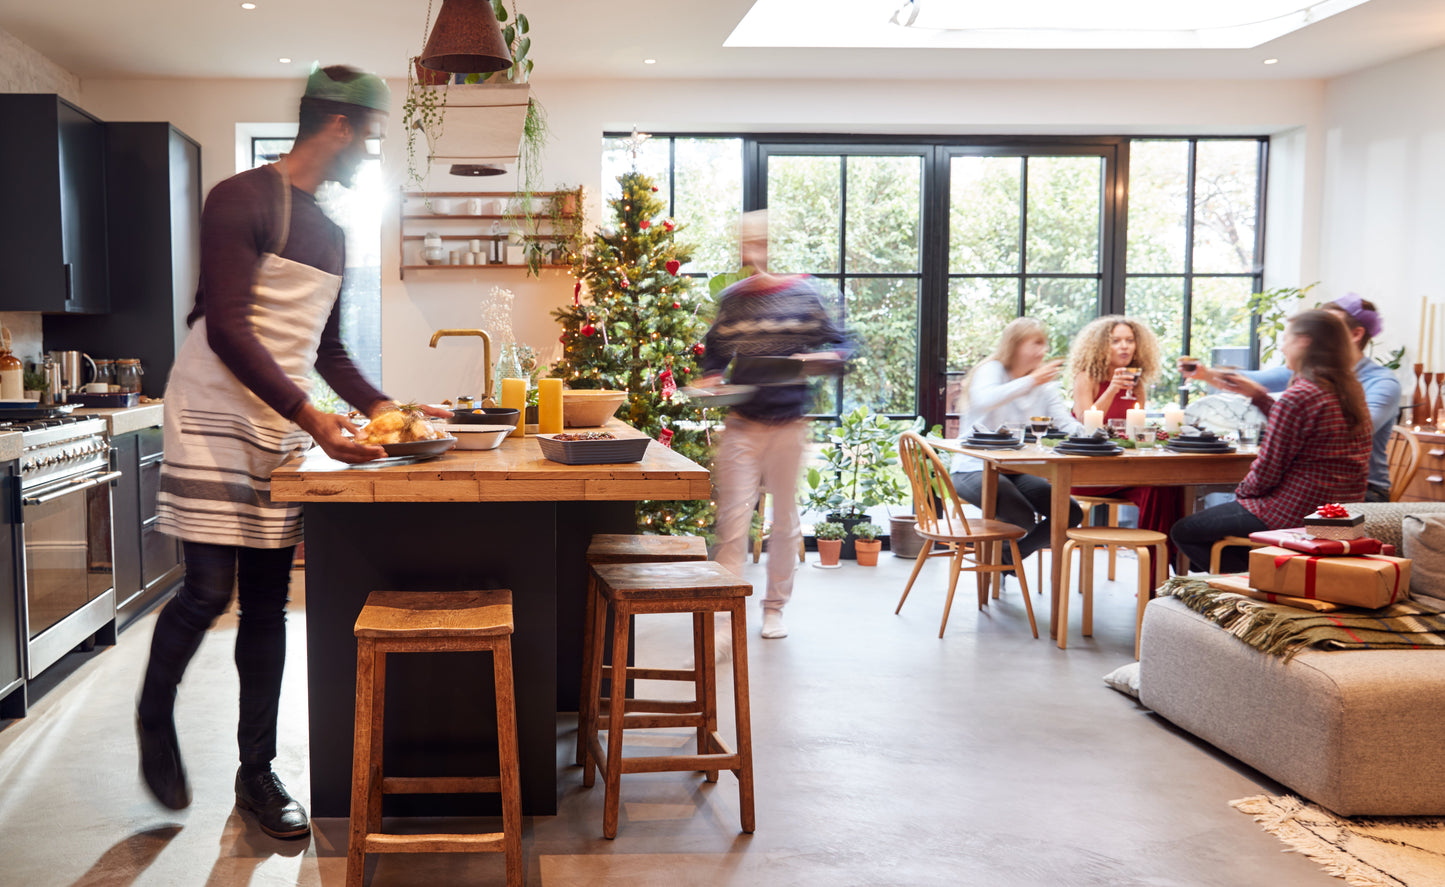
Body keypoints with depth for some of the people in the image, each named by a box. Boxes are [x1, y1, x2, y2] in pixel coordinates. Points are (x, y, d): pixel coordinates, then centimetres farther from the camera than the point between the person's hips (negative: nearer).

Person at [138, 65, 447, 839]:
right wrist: (314, 418, -23)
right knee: (208, 590, -8)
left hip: (283, 433, 7)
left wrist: (381, 406, 9)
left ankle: (257, 773, 14)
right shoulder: (243, 201, -9)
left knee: (267, 601, 6)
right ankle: (154, 719, 22)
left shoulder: (331, 235, 16)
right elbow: (227, 332, -17)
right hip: (215, 422, -7)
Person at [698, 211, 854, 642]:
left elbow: (841, 344, 4)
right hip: (742, 424, 1)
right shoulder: (732, 299, 6)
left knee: (785, 519, 10)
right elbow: (715, 351, 17)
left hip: (789, 424, -1)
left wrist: (817, 358, -17)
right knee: (733, 517, -7)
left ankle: (775, 606, 24)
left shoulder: (804, 294, 0)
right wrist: (710, 379, -3)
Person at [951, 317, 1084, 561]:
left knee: (1072, 513, -12)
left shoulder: (1045, 385, 12)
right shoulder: (992, 370, -5)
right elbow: (983, 400, -29)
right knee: (1022, 516, -32)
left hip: (1018, 471, 7)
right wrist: (1031, 381, -33)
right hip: (975, 468, -6)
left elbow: (1066, 424, -1)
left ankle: (1008, 557, 9)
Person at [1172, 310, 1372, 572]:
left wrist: (1242, 491, 2)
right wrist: (1259, 395, 22)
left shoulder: (1297, 397, -22)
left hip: (1292, 514, -10)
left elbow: (1266, 472, -17)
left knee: (1182, 532, 5)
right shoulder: (1350, 391, 6)